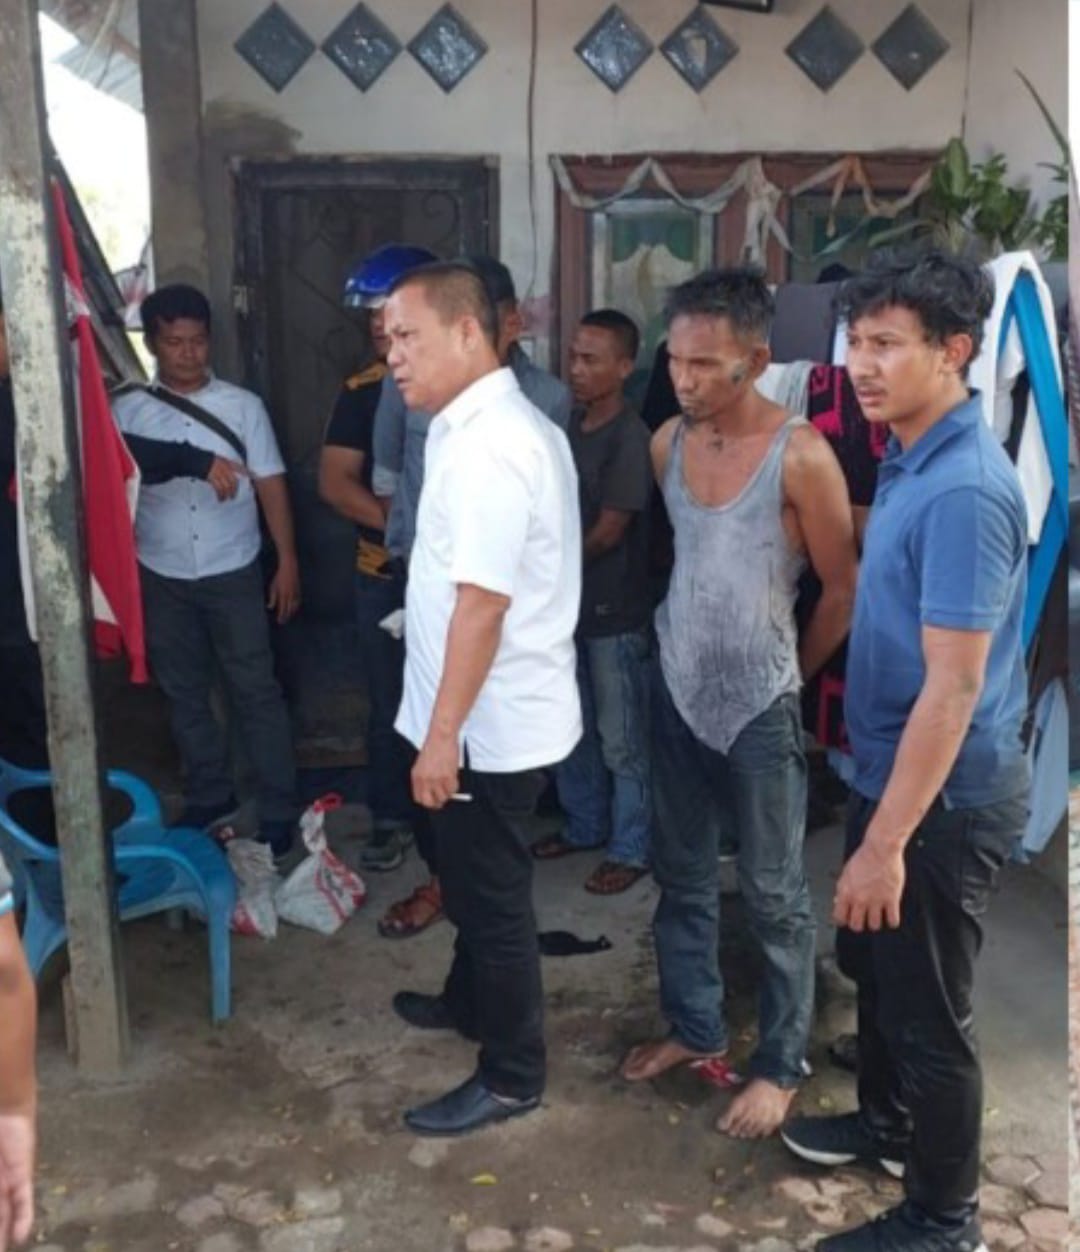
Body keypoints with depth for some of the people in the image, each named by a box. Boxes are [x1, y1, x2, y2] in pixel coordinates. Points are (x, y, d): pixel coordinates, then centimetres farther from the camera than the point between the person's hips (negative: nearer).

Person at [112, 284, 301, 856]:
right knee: (184, 693, 13)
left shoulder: (243, 405, -1)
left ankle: (278, 807, 14)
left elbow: (271, 486, 0)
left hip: (233, 574, -2)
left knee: (256, 691, 3)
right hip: (161, 578, 2)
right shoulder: (128, 411, 0)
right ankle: (209, 795, 31)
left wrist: (288, 562, -4)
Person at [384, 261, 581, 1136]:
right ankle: (470, 1003, 46)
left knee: (493, 896, 5)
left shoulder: (487, 443, -23)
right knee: (473, 883, 26)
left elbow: (483, 602, -26)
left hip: (490, 724, -10)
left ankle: (513, 1075, 22)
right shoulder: (495, 424, 10)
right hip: (497, 714, 10)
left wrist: (443, 735, -22)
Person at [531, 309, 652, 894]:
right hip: (566, 602, 8)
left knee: (621, 739, 4)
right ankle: (584, 825, 35)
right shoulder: (569, 424, 6)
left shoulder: (630, 437, -16)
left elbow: (606, 534, -16)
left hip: (614, 610, -7)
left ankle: (631, 850, 18)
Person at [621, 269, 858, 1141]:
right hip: (677, 690, 6)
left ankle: (781, 1064, 25)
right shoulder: (668, 443, 1)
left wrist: (787, 675, 4)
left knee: (774, 896, 8)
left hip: (759, 707, -5)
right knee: (683, 876, 18)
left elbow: (844, 591, -7)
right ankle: (695, 1027, 36)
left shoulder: (801, 456, -16)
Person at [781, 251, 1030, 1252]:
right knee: (870, 961, 25)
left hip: (944, 798, -9)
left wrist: (887, 841, -24)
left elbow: (954, 686, -27)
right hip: (891, 770, 9)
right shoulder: (908, 462, 5)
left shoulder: (965, 490, -25)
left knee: (928, 1009, 7)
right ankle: (887, 1122, 49)